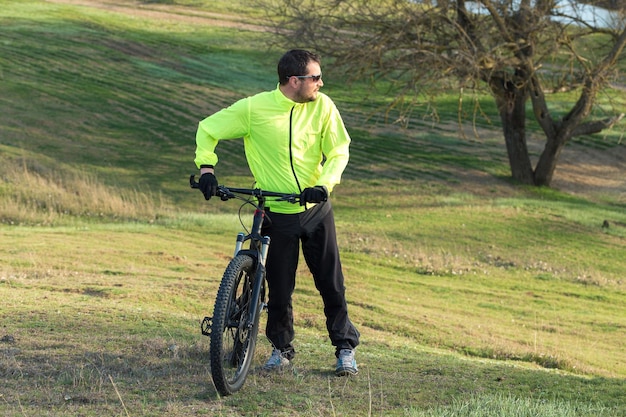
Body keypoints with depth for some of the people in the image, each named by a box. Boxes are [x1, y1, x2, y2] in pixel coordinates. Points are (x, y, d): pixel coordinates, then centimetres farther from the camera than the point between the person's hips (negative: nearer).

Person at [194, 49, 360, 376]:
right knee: (279, 288, 5)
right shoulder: (254, 109, -12)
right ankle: (281, 348, 26)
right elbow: (208, 129, 0)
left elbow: (339, 150, -3)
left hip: (316, 211, 1)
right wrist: (206, 166, -13)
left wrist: (325, 184, -20)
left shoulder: (323, 107, -6)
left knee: (331, 284, 3)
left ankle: (345, 348, 18)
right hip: (277, 214, -1)